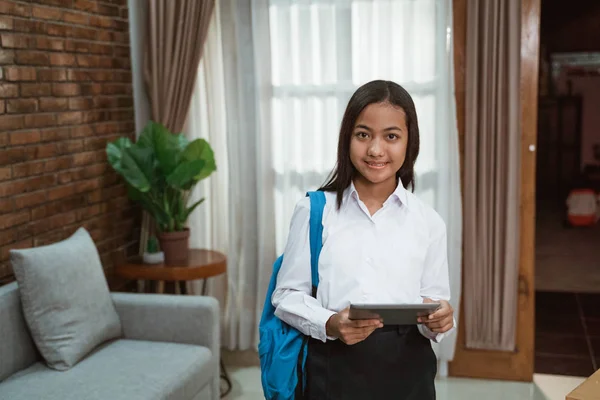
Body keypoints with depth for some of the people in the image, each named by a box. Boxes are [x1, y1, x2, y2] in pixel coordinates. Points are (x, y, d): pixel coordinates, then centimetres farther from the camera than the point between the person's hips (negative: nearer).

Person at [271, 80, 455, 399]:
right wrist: (329, 324, -18)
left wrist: (438, 320, -15)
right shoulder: (314, 210, -4)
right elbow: (287, 295, -2)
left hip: (408, 370, 2)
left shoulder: (428, 222, 3)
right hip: (335, 370, -2)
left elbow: (435, 298, 7)